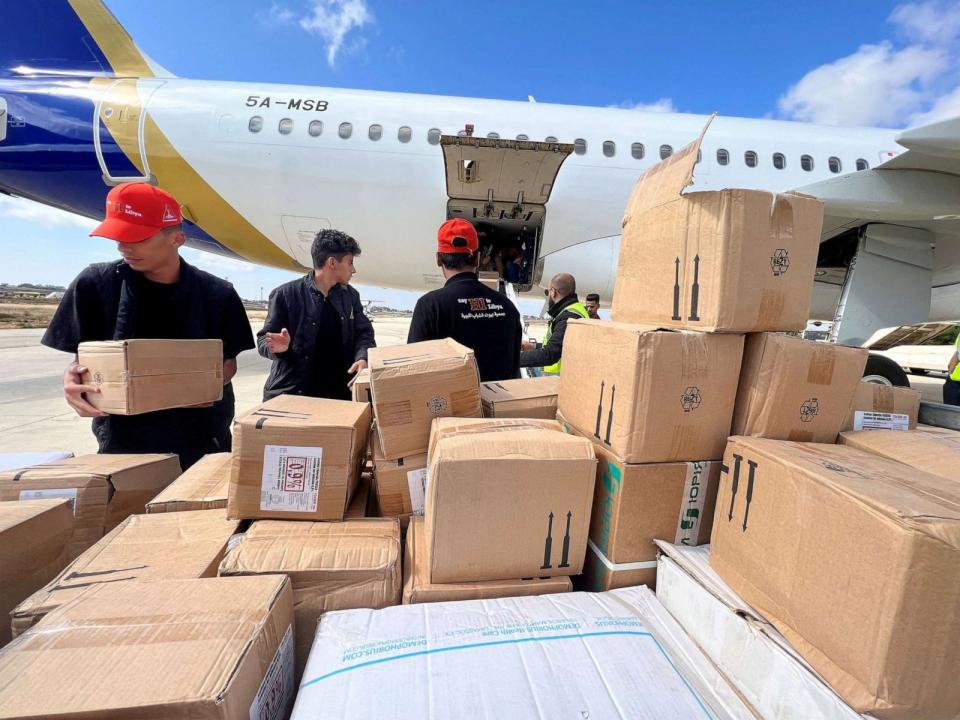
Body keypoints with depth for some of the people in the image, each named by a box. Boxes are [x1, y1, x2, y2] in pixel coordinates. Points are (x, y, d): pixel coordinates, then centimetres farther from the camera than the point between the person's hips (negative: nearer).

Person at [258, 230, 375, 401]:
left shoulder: (351, 296, 7)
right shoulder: (286, 294, -5)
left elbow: (364, 333, 7)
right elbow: (264, 339, -1)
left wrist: (363, 358, -15)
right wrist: (279, 347, -24)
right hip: (288, 394, -3)